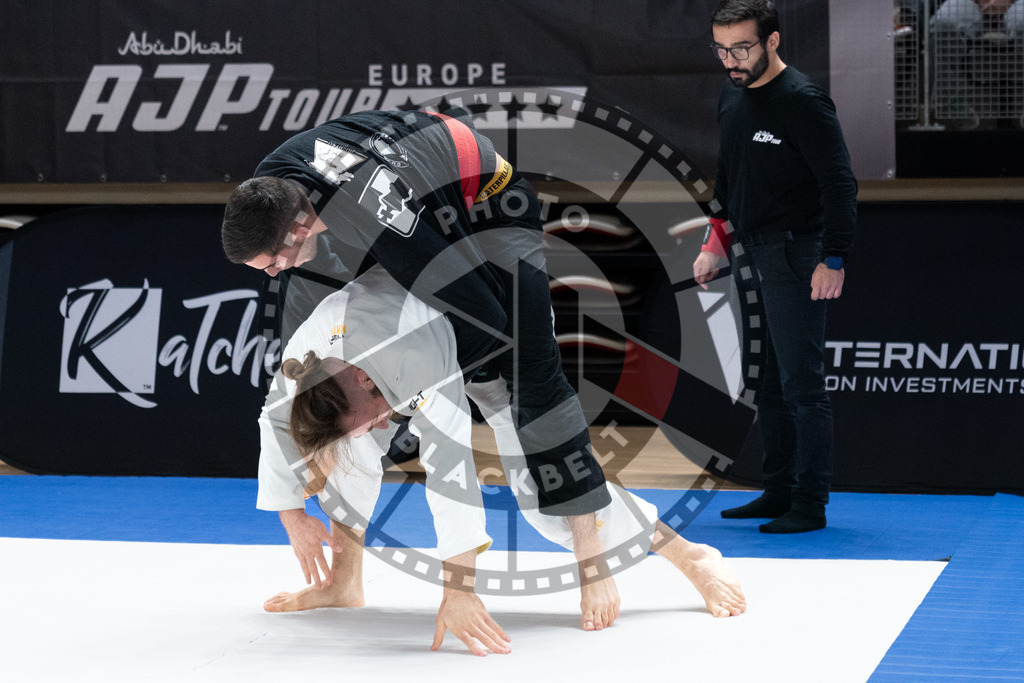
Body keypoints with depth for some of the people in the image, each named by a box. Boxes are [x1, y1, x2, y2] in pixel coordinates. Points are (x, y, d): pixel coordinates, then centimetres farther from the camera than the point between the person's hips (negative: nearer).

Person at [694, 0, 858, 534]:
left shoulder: (803, 101, -13)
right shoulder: (732, 96, 12)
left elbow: (839, 183, -14)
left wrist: (833, 260, -19)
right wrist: (715, 245, 18)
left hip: (795, 257, -8)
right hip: (752, 259, 8)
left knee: (801, 384, -6)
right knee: (767, 385, 11)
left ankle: (810, 505, 0)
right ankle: (778, 492, 19)